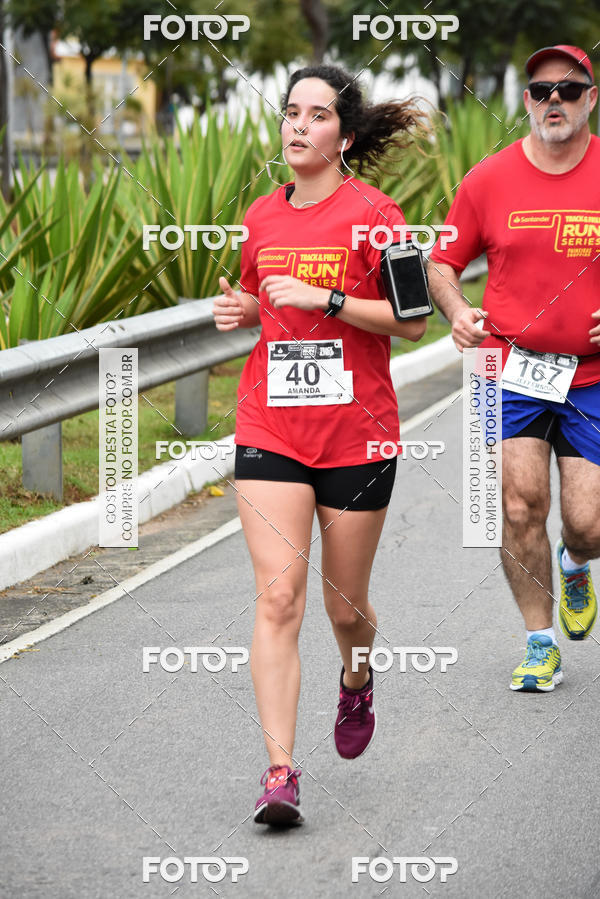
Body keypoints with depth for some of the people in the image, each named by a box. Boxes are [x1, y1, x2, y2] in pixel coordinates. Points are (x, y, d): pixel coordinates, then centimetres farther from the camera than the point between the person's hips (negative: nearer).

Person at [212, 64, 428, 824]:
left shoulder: (372, 214, -7)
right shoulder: (262, 217, 7)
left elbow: (414, 319, -9)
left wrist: (325, 299, -18)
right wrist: (239, 310, 1)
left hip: (356, 433, -2)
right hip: (269, 430, 3)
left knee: (345, 605, 11)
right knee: (278, 597, -11)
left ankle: (357, 681, 47)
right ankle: (280, 773, -14)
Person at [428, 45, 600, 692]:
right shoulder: (489, 180, -1)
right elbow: (443, 262, 9)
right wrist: (457, 311, -11)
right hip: (511, 368, 0)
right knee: (520, 506, -8)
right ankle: (540, 643, 8)